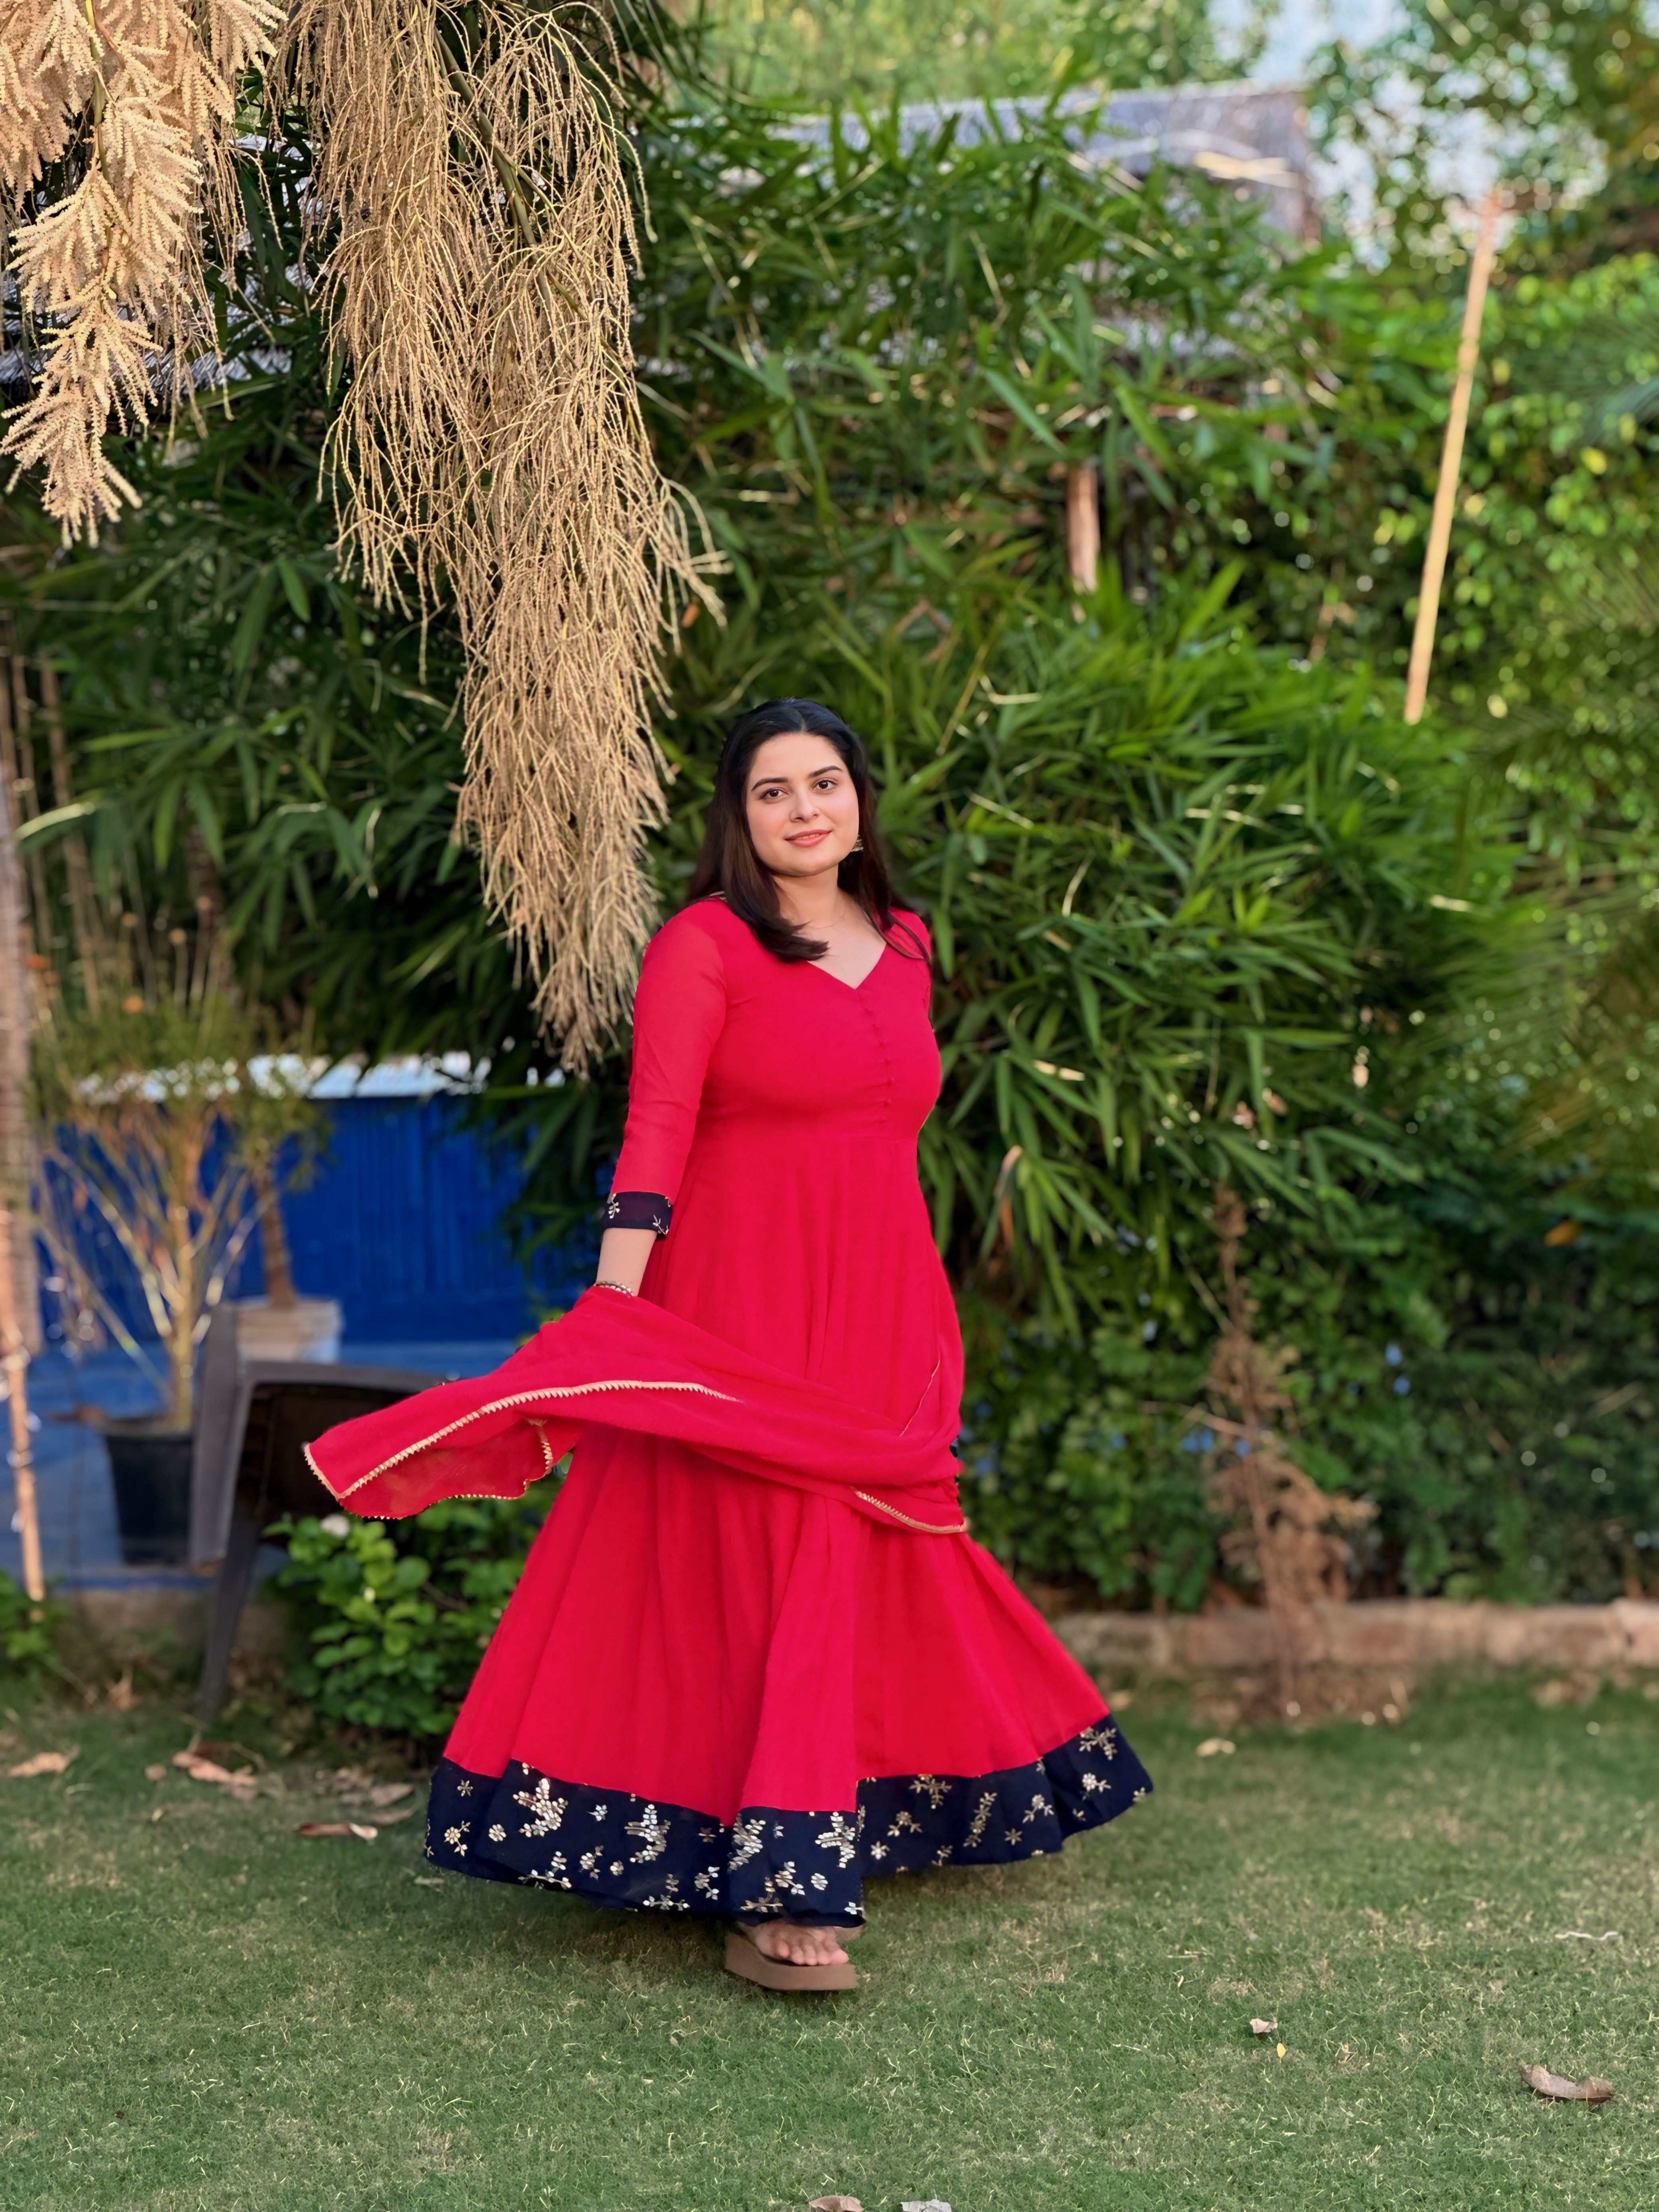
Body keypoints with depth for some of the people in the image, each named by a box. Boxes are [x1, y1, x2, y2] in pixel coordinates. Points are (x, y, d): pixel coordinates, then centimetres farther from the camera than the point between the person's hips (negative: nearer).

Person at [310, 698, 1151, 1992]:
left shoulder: (903, 944, 14)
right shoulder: (703, 944, -5)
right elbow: (657, 1126, -14)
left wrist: (936, 1329, 19)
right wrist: (613, 1306, -23)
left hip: (883, 1313, 6)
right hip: (739, 1310, -6)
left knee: (878, 1565, 11)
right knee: (762, 1570, -9)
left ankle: (849, 1825, 27)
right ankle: (774, 1898, -8)